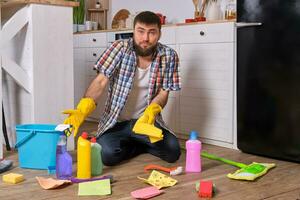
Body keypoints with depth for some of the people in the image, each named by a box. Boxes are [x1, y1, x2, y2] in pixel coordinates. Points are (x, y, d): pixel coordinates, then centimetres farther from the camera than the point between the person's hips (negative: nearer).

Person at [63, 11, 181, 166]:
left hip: (146, 119, 1)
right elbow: (101, 81, -17)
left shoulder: (169, 56, -7)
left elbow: (163, 92, -5)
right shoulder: (120, 48, -12)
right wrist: (82, 110, -34)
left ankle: (135, 145, 12)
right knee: (107, 154, -27)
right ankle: (142, 146, 7)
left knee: (172, 151, -20)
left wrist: (150, 113, -27)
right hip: (115, 121, -1)